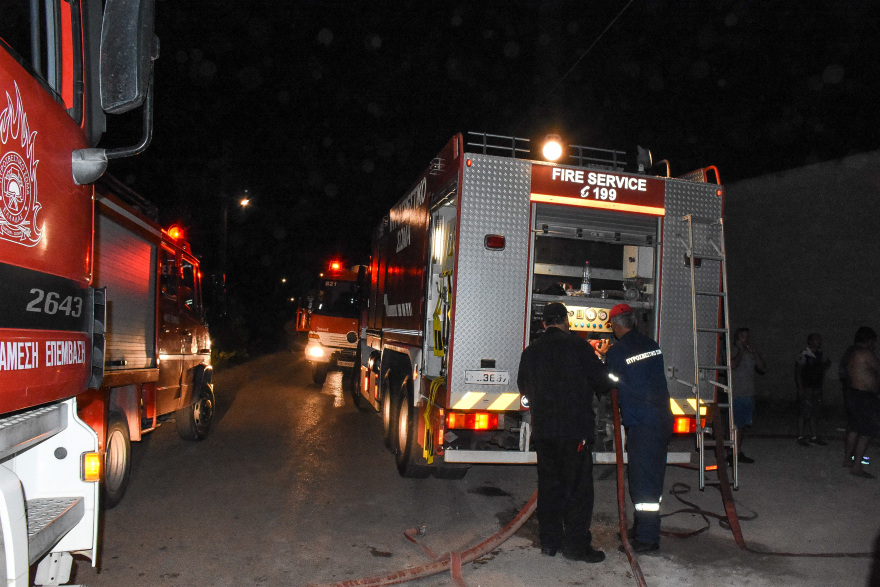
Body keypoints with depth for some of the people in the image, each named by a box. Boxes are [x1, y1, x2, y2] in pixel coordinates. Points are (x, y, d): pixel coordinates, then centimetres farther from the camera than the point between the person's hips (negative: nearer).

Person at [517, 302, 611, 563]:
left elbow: (524, 388, 16)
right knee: (578, 487, 3)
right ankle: (577, 544, 5)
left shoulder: (530, 351, 8)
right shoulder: (577, 345, -6)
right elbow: (601, 382, -6)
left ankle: (549, 541, 19)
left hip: (542, 430, 5)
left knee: (549, 485, 13)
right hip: (575, 429, -5)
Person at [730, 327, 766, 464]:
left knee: (743, 425, 10)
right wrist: (741, 350, -13)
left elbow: (763, 368, 8)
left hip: (749, 395, 7)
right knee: (736, 425, -9)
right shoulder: (732, 352, -4)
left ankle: (739, 452, 18)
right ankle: (733, 453, -5)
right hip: (736, 395, -7)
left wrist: (755, 353, -2)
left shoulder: (751, 353, 14)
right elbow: (733, 364, -23)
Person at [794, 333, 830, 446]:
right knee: (803, 413, -2)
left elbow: (822, 369, 21)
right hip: (806, 389, -7)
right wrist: (800, 389, -17)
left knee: (814, 413, 12)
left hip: (817, 388, 7)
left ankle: (814, 436, 20)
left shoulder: (819, 355, 9)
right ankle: (800, 437, 6)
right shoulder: (803, 355, -12)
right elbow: (797, 372, -13)